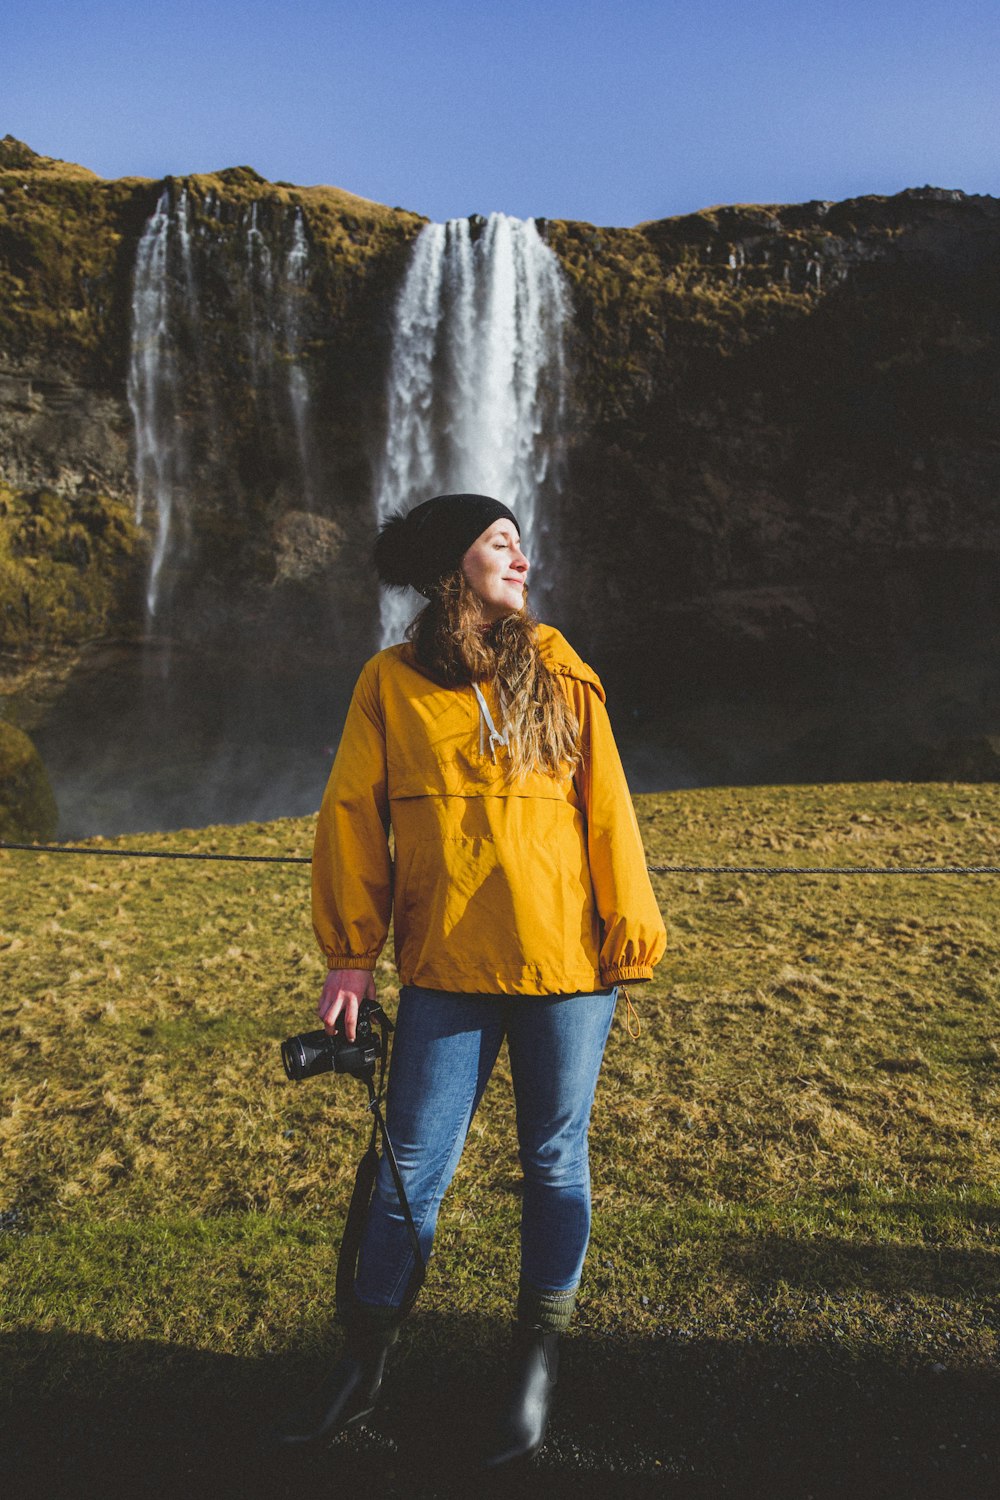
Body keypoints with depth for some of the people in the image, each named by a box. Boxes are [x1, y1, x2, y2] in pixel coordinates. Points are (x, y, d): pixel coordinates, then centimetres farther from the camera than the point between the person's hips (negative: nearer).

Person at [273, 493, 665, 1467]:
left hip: (565, 964, 1)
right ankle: (364, 1365, 29)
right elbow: (351, 817, 1)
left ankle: (539, 1361, 32)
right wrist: (350, 954, -1)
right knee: (411, 1167, 7)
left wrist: (630, 932, 1)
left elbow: (607, 810, 3)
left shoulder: (562, 677, 3)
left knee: (554, 1160, 11)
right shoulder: (392, 683, 0)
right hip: (445, 968, -1)